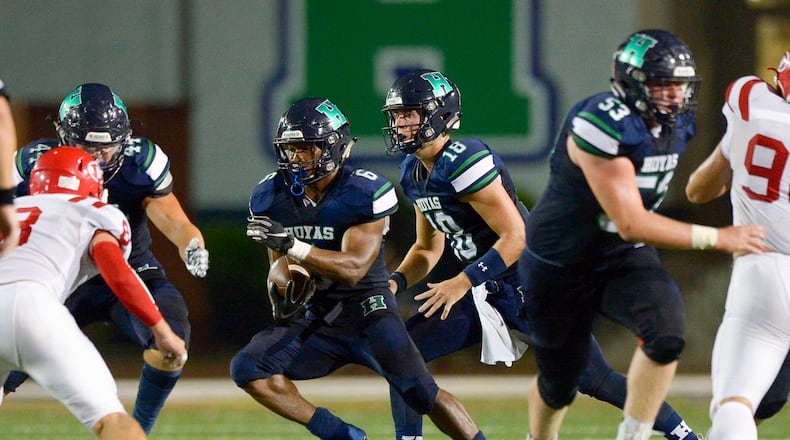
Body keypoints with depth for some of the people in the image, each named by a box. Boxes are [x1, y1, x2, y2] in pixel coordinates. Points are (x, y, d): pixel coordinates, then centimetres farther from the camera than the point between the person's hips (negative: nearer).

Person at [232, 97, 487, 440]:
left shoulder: (364, 193, -16)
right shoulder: (271, 196, 0)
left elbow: (353, 267, -23)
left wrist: (292, 245, -33)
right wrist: (281, 304, -7)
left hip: (367, 313, -5)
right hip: (315, 320, 5)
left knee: (422, 395, -15)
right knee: (247, 369, -16)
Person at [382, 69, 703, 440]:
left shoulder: (464, 162, -22)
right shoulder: (414, 174, 7)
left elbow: (516, 237, -23)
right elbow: (428, 249, 19)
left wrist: (464, 282, -24)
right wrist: (397, 281, 1)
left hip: (529, 286, -9)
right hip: (486, 294, 9)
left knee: (596, 382, -6)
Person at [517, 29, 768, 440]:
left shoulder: (675, 125, -5)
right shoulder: (603, 126, -30)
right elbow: (631, 224, -32)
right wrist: (718, 238, -32)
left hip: (626, 259, 5)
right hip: (561, 266, -5)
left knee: (666, 329, -26)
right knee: (559, 384, 10)